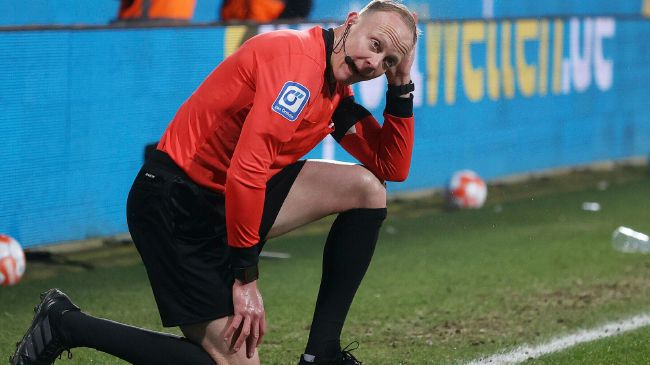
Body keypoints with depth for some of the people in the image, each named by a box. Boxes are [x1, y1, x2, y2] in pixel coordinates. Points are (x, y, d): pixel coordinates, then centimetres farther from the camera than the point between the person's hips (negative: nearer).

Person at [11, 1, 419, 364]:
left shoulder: (338, 92, 8)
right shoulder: (296, 58, -22)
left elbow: (391, 168, 16)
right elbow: (245, 172, -29)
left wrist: (401, 88, 3)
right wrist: (246, 276, -23)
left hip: (235, 196, 10)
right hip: (175, 205, -10)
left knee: (368, 190, 0)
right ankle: (66, 324, -2)